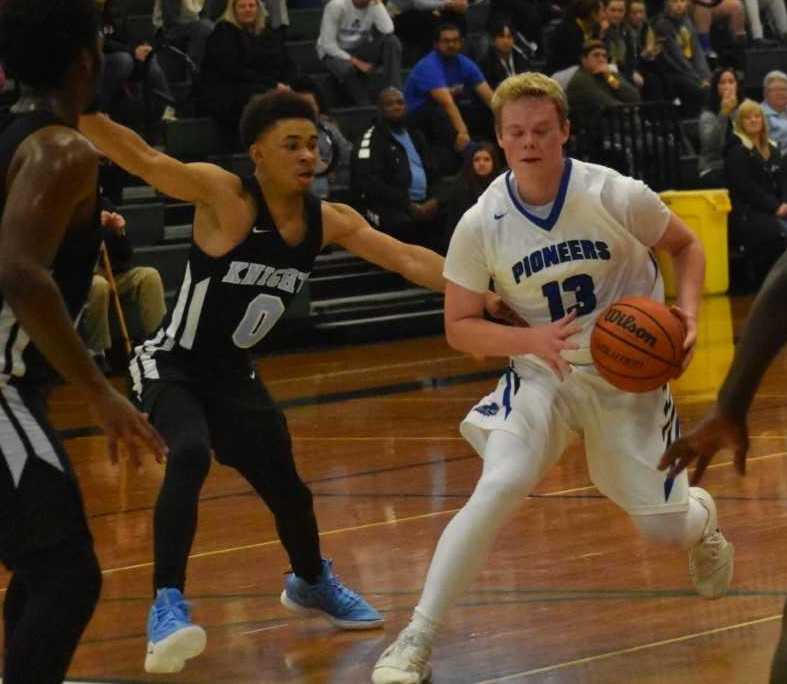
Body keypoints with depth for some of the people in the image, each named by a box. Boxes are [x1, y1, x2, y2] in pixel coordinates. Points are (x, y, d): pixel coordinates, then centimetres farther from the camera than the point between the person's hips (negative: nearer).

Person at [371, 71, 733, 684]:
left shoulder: (617, 197, -16)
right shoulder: (481, 225, -14)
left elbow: (686, 246, 2)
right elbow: (460, 327, -5)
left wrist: (688, 312, -17)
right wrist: (532, 339, -23)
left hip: (631, 375, 0)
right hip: (543, 373, 0)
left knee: (666, 529, 3)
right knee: (501, 485, -26)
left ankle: (702, 517, 45)